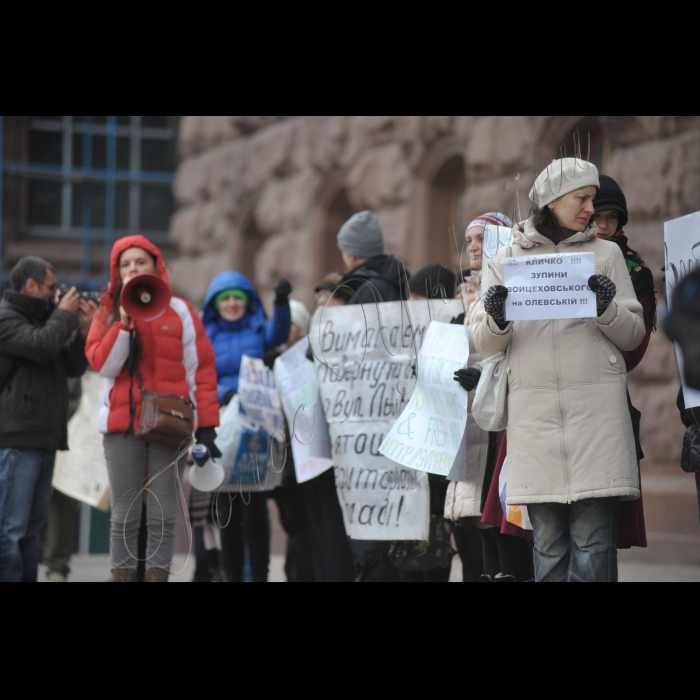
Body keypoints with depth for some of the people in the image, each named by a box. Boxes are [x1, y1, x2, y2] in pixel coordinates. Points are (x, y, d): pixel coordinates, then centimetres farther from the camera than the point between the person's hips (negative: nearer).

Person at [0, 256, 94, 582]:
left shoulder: (39, 318, 23)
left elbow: (73, 367, 23)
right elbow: (42, 345, -23)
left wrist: (83, 329, 9)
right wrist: (65, 314, -6)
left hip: (43, 438, 10)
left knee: (33, 527, 13)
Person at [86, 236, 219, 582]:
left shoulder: (179, 311, 5)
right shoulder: (108, 313, 8)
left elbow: (202, 368, 4)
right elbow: (102, 365, -5)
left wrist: (206, 423, -2)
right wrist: (125, 322, -14)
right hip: (122, 423, 1)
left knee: (163, 514, -1)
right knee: (125, 514, 1)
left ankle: (157, 574, 2)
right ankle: (123, 574, 4)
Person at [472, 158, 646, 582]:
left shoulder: (606, 253, 12)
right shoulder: (507, 261, 13)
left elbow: (634, 336, 11)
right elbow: (485, 346, 12)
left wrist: (607, 309, -9)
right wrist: (497, 322, -9)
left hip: (596, 406, -1)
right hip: (534, 409, 1)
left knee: (593, 540, -6)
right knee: (548, 540, 1)